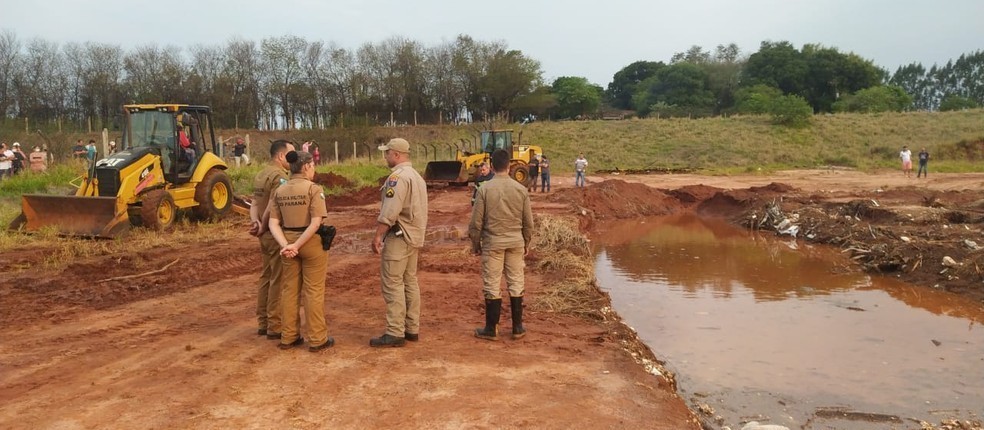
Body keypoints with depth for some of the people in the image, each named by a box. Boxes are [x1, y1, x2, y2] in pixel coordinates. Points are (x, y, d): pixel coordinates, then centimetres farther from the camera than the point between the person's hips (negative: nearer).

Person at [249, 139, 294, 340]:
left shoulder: (260, 175, 13)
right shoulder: (280, 177, -17)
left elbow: (254, 204, 5)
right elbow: (271, 208, -23)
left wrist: (256, 223, -10)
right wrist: (263, 227, -9)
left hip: (265, 235, 10)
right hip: (278, 235, -9)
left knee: (266, 278, 15)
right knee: (278, 281, -2)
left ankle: (263, 323, 23)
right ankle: (275, 326, 4)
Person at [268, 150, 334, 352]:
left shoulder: (279, 191, 5)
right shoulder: (314, 189, -13)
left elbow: (273, 224, -3)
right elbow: (316, 223, -22)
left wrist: (285, 245, -12)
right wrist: (297, 245, -19)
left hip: (288, 243, 5)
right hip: (311, 242, -5)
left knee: (289, 289, 15)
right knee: (313, 291, 3)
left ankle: (288, 337, 23)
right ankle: (317, 339, 10)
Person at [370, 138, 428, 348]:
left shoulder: (398, 177, -15)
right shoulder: (417, 176, 16)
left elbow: (389, 212, -23)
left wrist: (378, 235, -19)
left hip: (398, 236, -10)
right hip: (413, 236, 10)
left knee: (393, 284, -6)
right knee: (410, 282, 13)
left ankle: (395, 333, -4)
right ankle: (412, 329, 18)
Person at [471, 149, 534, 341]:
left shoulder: (485, 189, -10)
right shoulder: (521, 189, -2)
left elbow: (476, 222, -7)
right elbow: (528, 222, 4)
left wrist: (475, 244, 7)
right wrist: (527, 242, 18)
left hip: (492, 242, -2)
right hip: (516, 242, 3)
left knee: (492, 286, 5)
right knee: (516, 284, 11)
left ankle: (492, 329, 11)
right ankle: (517, 327, 18)